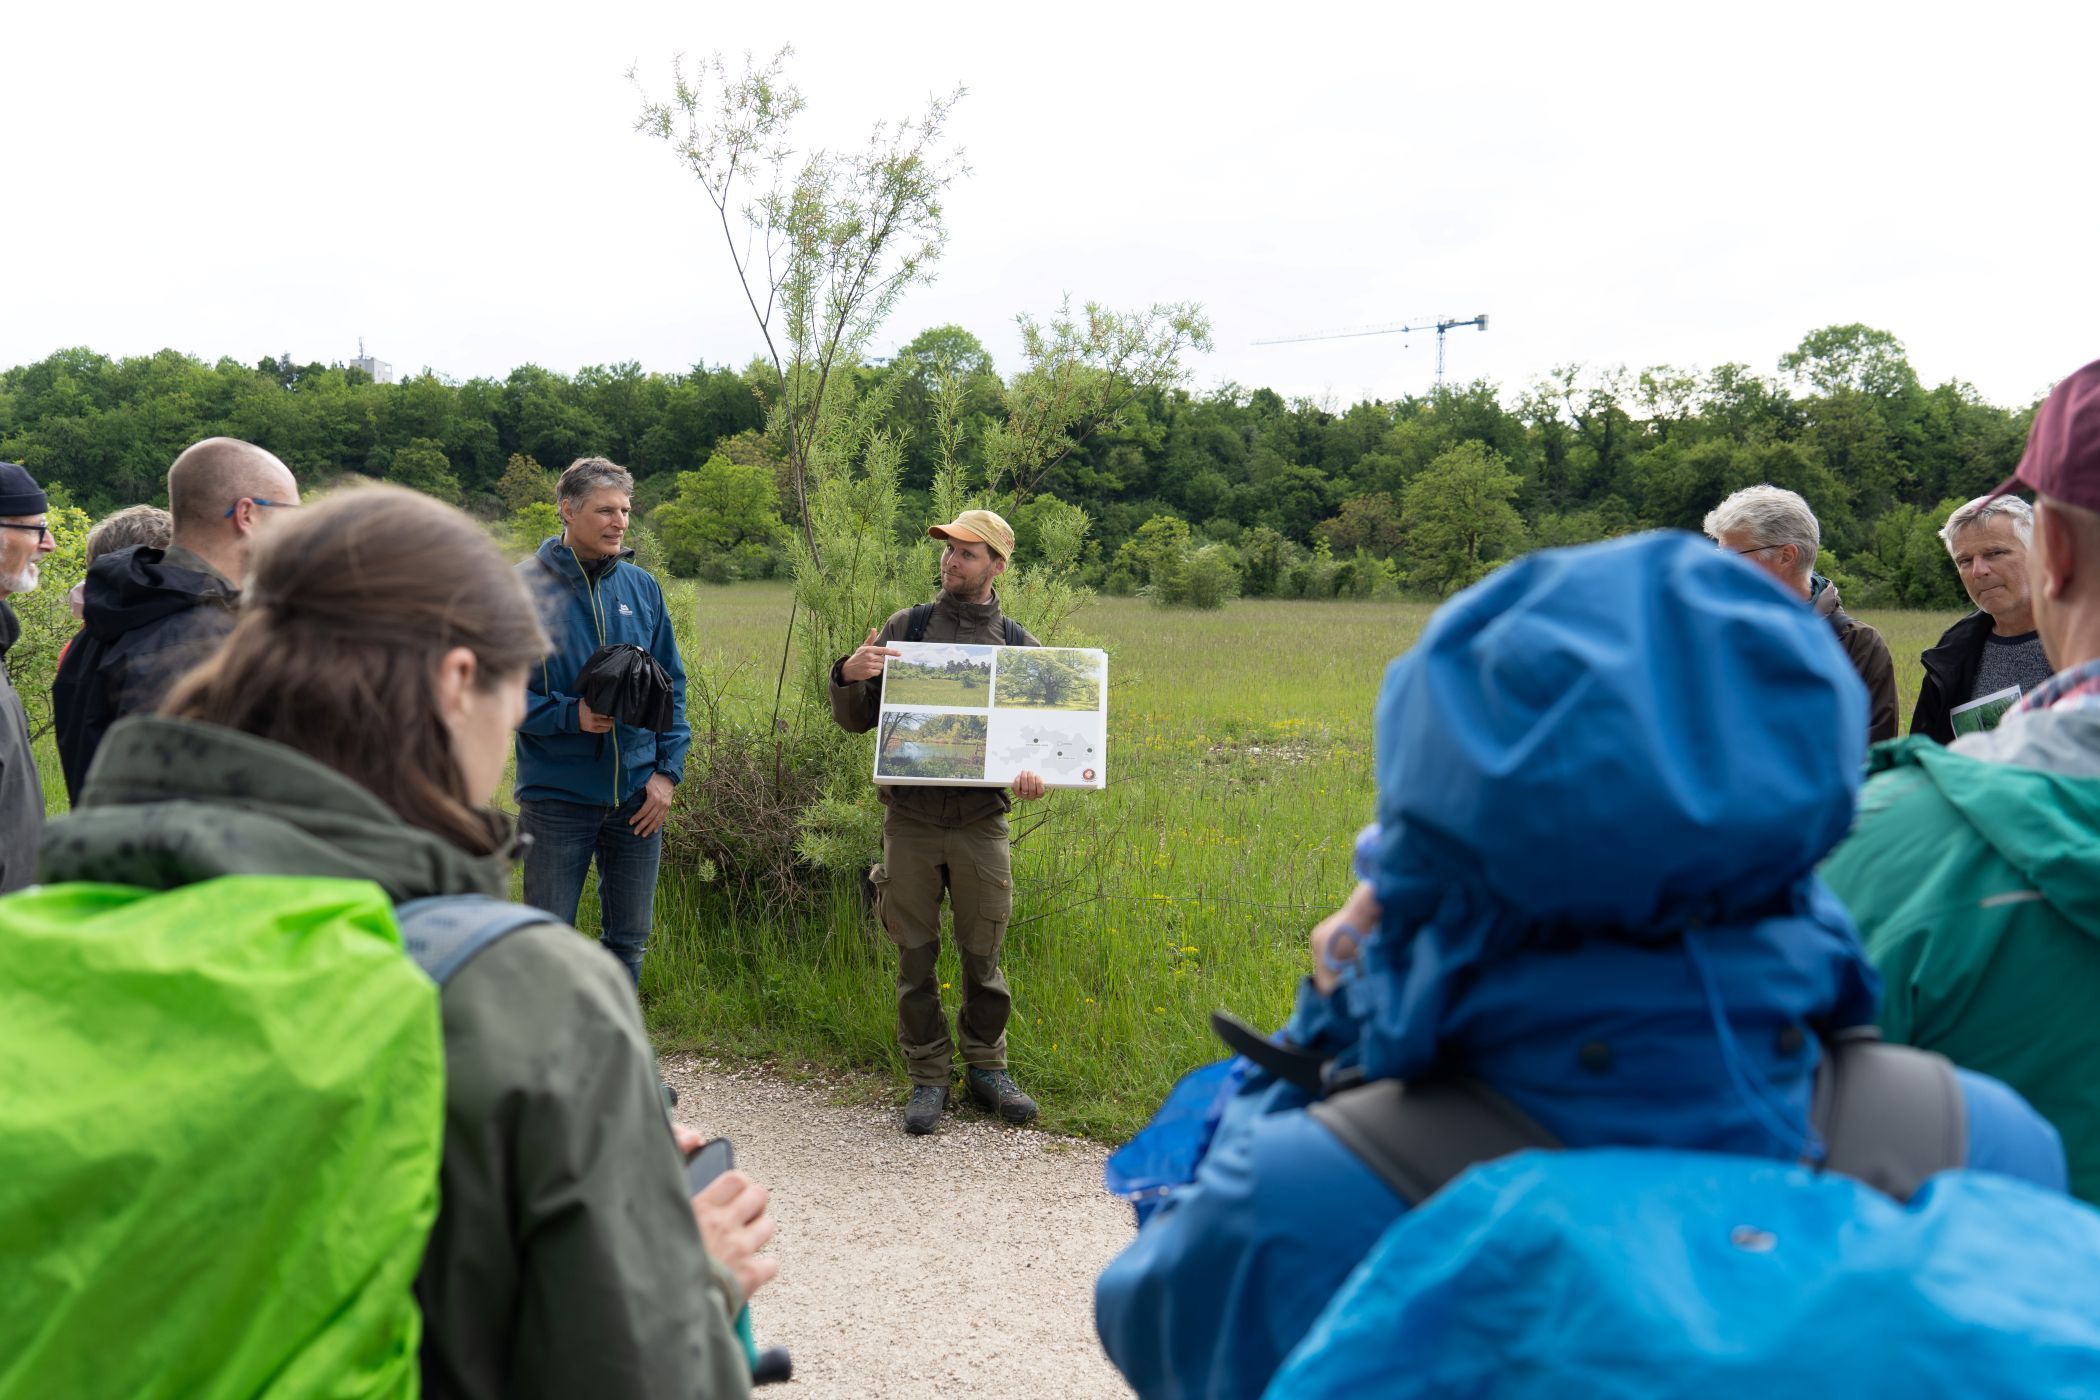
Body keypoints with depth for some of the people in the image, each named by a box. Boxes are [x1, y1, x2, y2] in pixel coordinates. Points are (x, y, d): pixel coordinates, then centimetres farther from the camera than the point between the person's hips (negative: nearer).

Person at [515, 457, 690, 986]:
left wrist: (669, 770, 0)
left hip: (638, 797, 4)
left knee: (629, 940, 13)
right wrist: (570, 715, -22)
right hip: (558, 797, -4)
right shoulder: (527, 586, -7)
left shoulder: (642, 587, 6)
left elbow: (671, 685, 11)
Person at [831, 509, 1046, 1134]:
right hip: (910, 818, 0)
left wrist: (1036, 771, -17)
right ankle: (929, 1077, 18)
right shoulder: (905, 627, 6)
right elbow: (856, 720, 8)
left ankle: (987, 1068, 24)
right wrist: (848, 676, -14)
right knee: (915, 957, 5)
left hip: (982, 821, 0)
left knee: (983, 957, 8)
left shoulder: (1018, 644, 6)